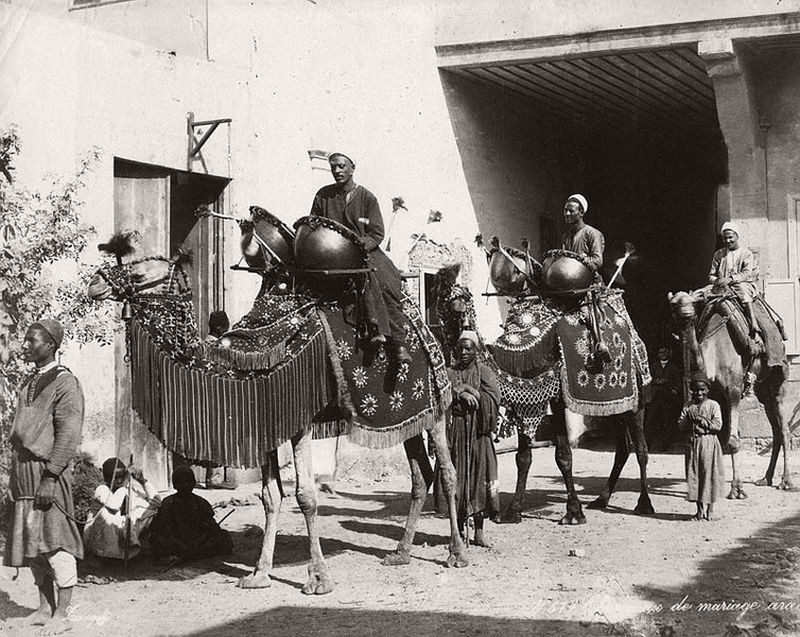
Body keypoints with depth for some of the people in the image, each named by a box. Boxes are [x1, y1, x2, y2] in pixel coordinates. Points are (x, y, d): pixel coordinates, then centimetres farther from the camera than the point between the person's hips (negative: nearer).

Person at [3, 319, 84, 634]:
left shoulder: (65, 383, -8)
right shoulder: (29, 383, 16)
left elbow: (68, 435, -15)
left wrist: (50, 478, -20)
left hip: (48, 471, -8)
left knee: (54, 543, -5)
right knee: (32, 545, 12)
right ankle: (45, 609, 21)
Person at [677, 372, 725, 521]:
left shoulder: (713, 405, -1)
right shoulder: (688, 406, 8)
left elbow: (718, 426, -10)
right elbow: (680, 426, 2)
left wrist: (701, 420, -15)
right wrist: (689, 419, -15)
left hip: (709, 443, -3)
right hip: (693, 443, 3)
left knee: (709, 474, -2)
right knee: (693, 475, 3)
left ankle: (709, 510, 9)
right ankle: (700, 510, 14)